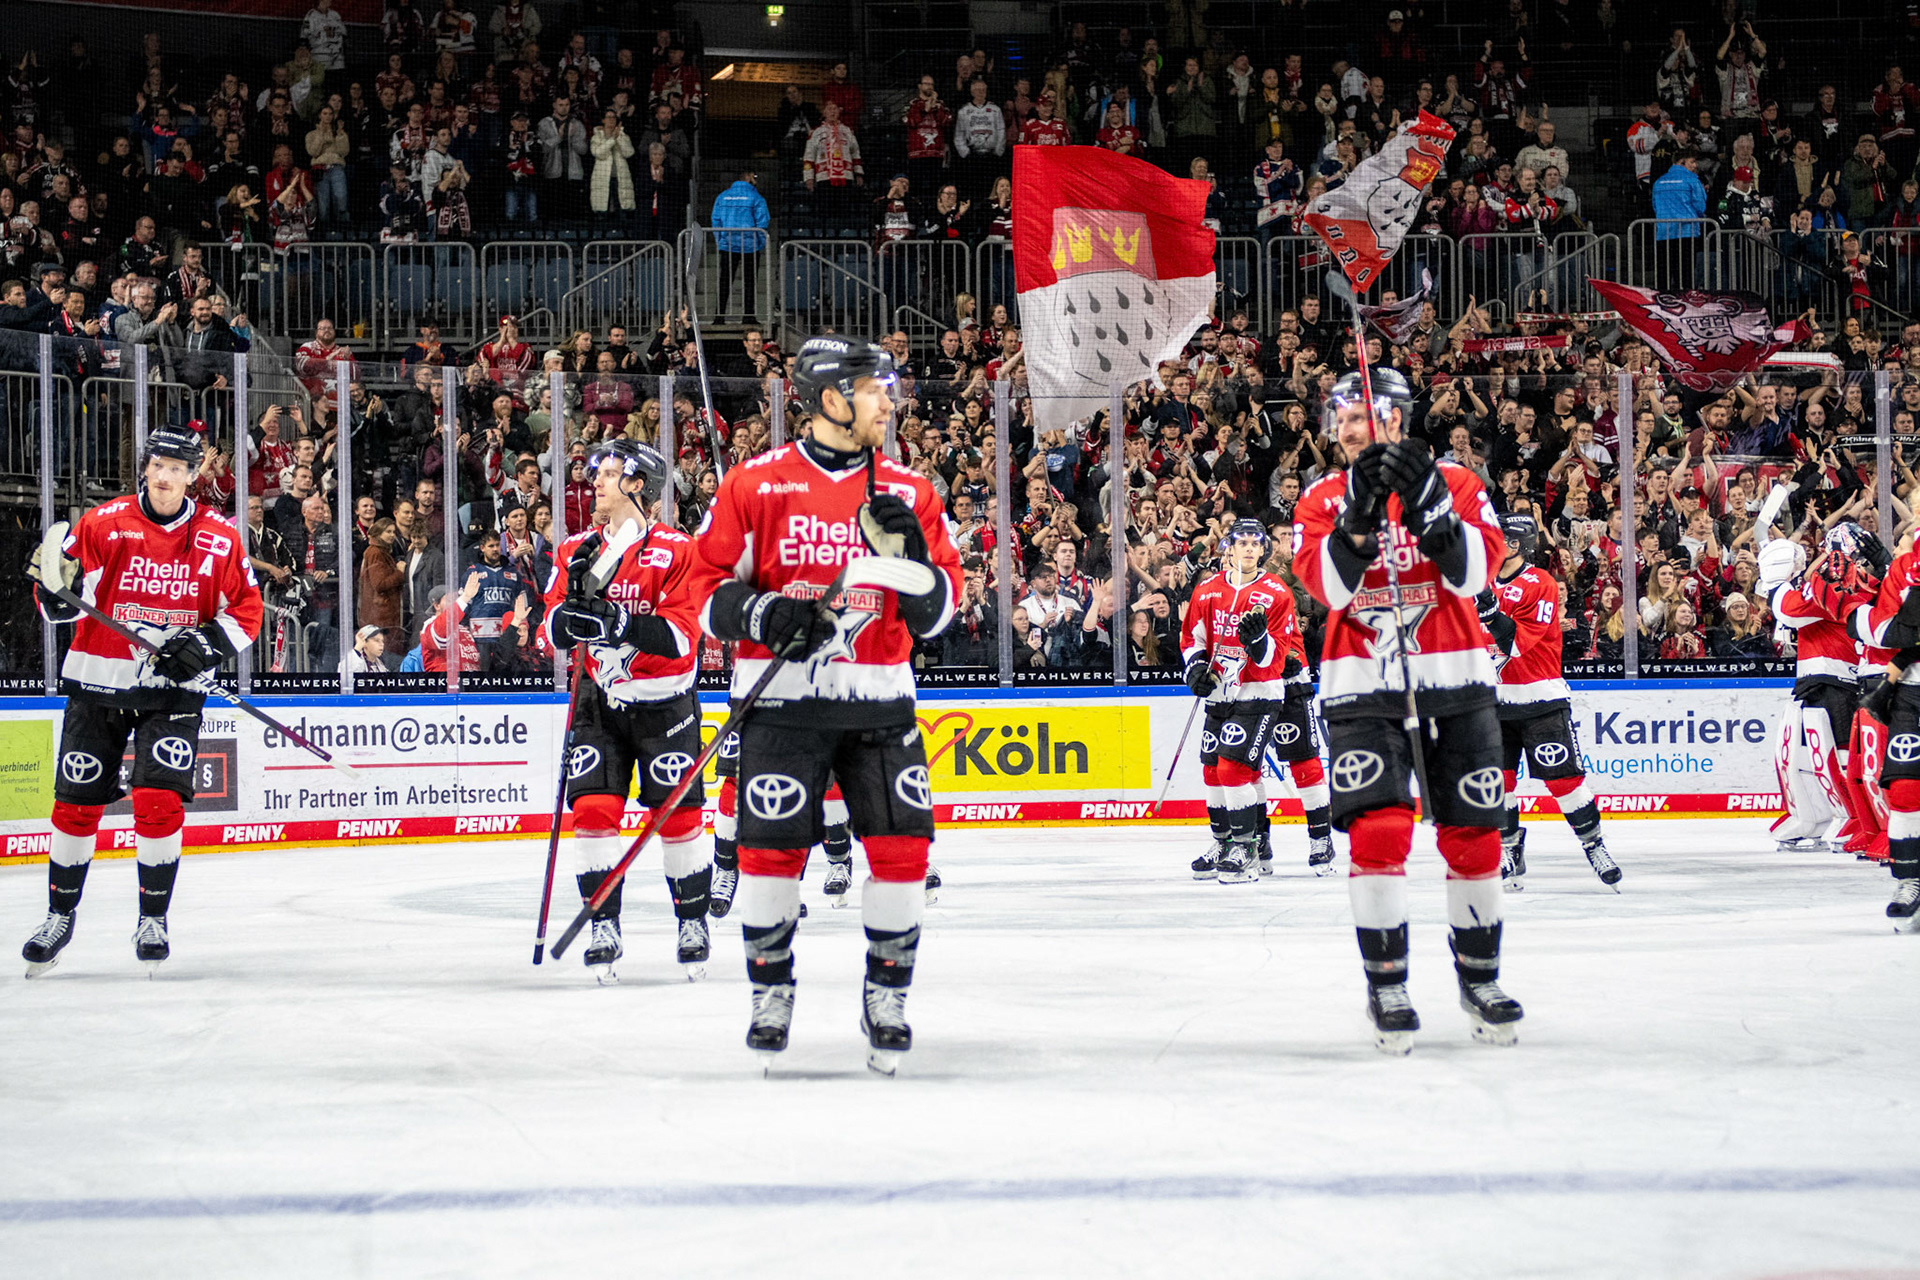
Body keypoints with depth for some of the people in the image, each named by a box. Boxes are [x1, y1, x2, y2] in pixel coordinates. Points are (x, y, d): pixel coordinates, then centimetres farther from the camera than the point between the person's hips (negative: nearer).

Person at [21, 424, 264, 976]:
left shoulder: (219, 537, -1)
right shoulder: (103, 523, -6)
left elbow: (246, 610, 4)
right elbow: (60, 604, -5)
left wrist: (206, 643, -12)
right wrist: (57, 588, -28)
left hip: (173, 687, 0)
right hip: (97, 683, 0)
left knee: (160, 800, -13)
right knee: (76, 803, 4)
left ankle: (154, 919, 3)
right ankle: (60, 918, 22)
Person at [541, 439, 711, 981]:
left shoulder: (675, 550, -10)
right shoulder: (577, 550, 5)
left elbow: (681, 637, -19)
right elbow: (553, 632, 0)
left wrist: (620, 623, -31)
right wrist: (574, 603, -21)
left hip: (663, 703, -3)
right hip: (600, 698, 3)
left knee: (677, 814, -3)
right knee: (593, 808, -9)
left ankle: (693, 921, 14)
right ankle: (604, 925, -1)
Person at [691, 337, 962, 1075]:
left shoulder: (907, 492, 6)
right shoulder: (756, 485, -1)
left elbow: (937, 612, 5)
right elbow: (709, 586, 2)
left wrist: (910, 556, -13)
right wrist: (763, 614, -17)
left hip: (878, 700, 2)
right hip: (783, 696, -2)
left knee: (902, 843, -5)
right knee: (771, 846, -4)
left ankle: (888, 995, 11)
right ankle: (771, 989, 16)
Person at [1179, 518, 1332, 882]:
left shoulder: (1277, 594, -9)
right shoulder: (1207, 591, 4)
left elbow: (1275, 655, -12)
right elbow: (1192, 635, 15)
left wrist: (1259, 639, -32)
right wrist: (1196, 666, -2)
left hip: (1261, 694, -6)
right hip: (1220, 693, 6)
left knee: (1234, 765, -17)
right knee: (1213, 767, 9)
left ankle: (1246, 846, -10)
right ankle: (1224, 842, 25)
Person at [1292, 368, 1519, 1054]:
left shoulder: (1455, 484, 2)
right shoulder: (1323, 498, 5)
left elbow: (1474, 571, -13)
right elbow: (1327, 584, -11)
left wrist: (1428, 508, -26)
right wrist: (1357, 517, -25)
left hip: (1454, 679, 1)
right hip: (1363, 686, -1)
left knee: (1473, 835, 4)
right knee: (1378, 827, -15)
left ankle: (1480, 978, 20)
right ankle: (1386, 985, -7)